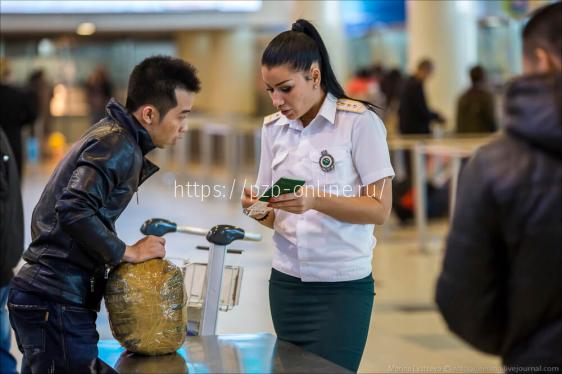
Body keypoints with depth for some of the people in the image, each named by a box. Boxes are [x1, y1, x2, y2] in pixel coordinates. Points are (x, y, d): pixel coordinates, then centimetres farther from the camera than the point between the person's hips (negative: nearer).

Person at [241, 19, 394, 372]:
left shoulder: (360, 121, -10)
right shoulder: (273, 128, 7)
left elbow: (380, 209, -11)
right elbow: (276, 216, 12)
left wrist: (316, 201, -25)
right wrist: (260, 210, -11)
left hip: (343, 286, -5)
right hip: (286, 282, 5)